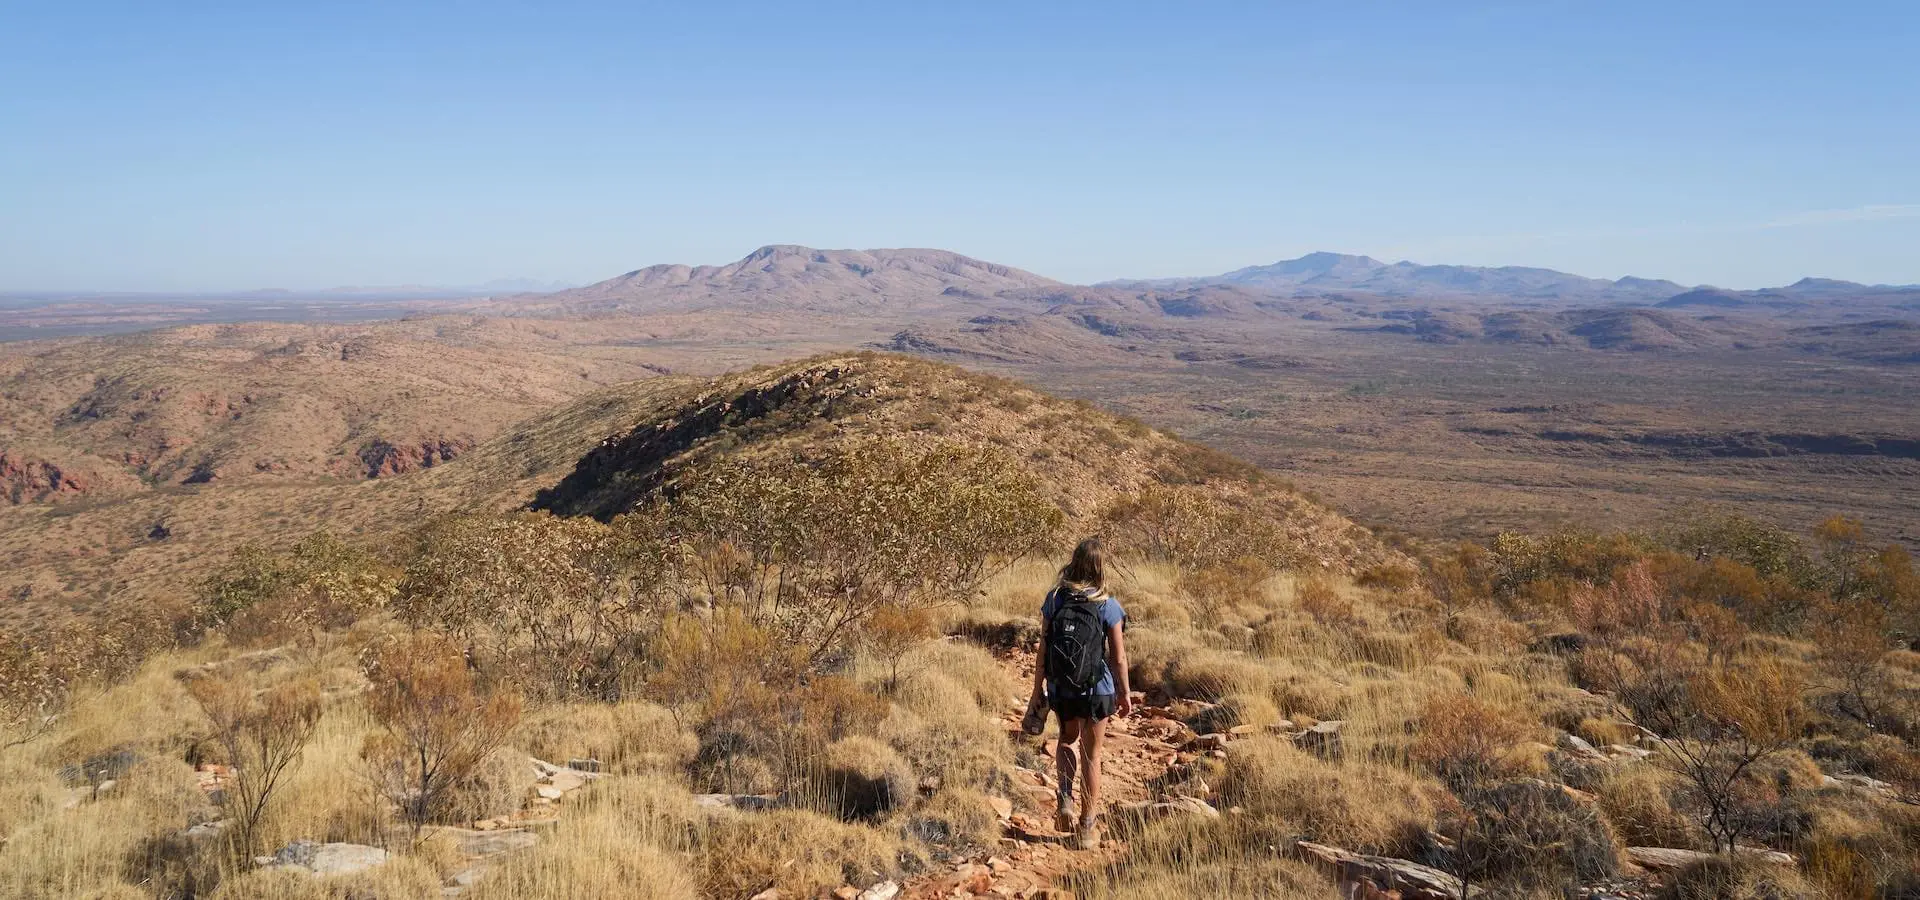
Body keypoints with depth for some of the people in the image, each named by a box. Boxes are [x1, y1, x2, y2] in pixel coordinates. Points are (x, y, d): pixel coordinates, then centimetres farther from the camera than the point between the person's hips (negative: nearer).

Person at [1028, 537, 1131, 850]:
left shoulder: (1054, 599, -9)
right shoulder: (1108, 606, -13)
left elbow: (1042, 650, -6)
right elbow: (1118, 658, -9)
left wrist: (1036, 692, 4)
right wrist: (1124, 694, 5)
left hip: (1060, 691, 2)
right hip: (1098, 691, -2)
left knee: (1067, 738, 29)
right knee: (1091, 756, 14)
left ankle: (1065, 798, 10)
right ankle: (1086, 829, 21)